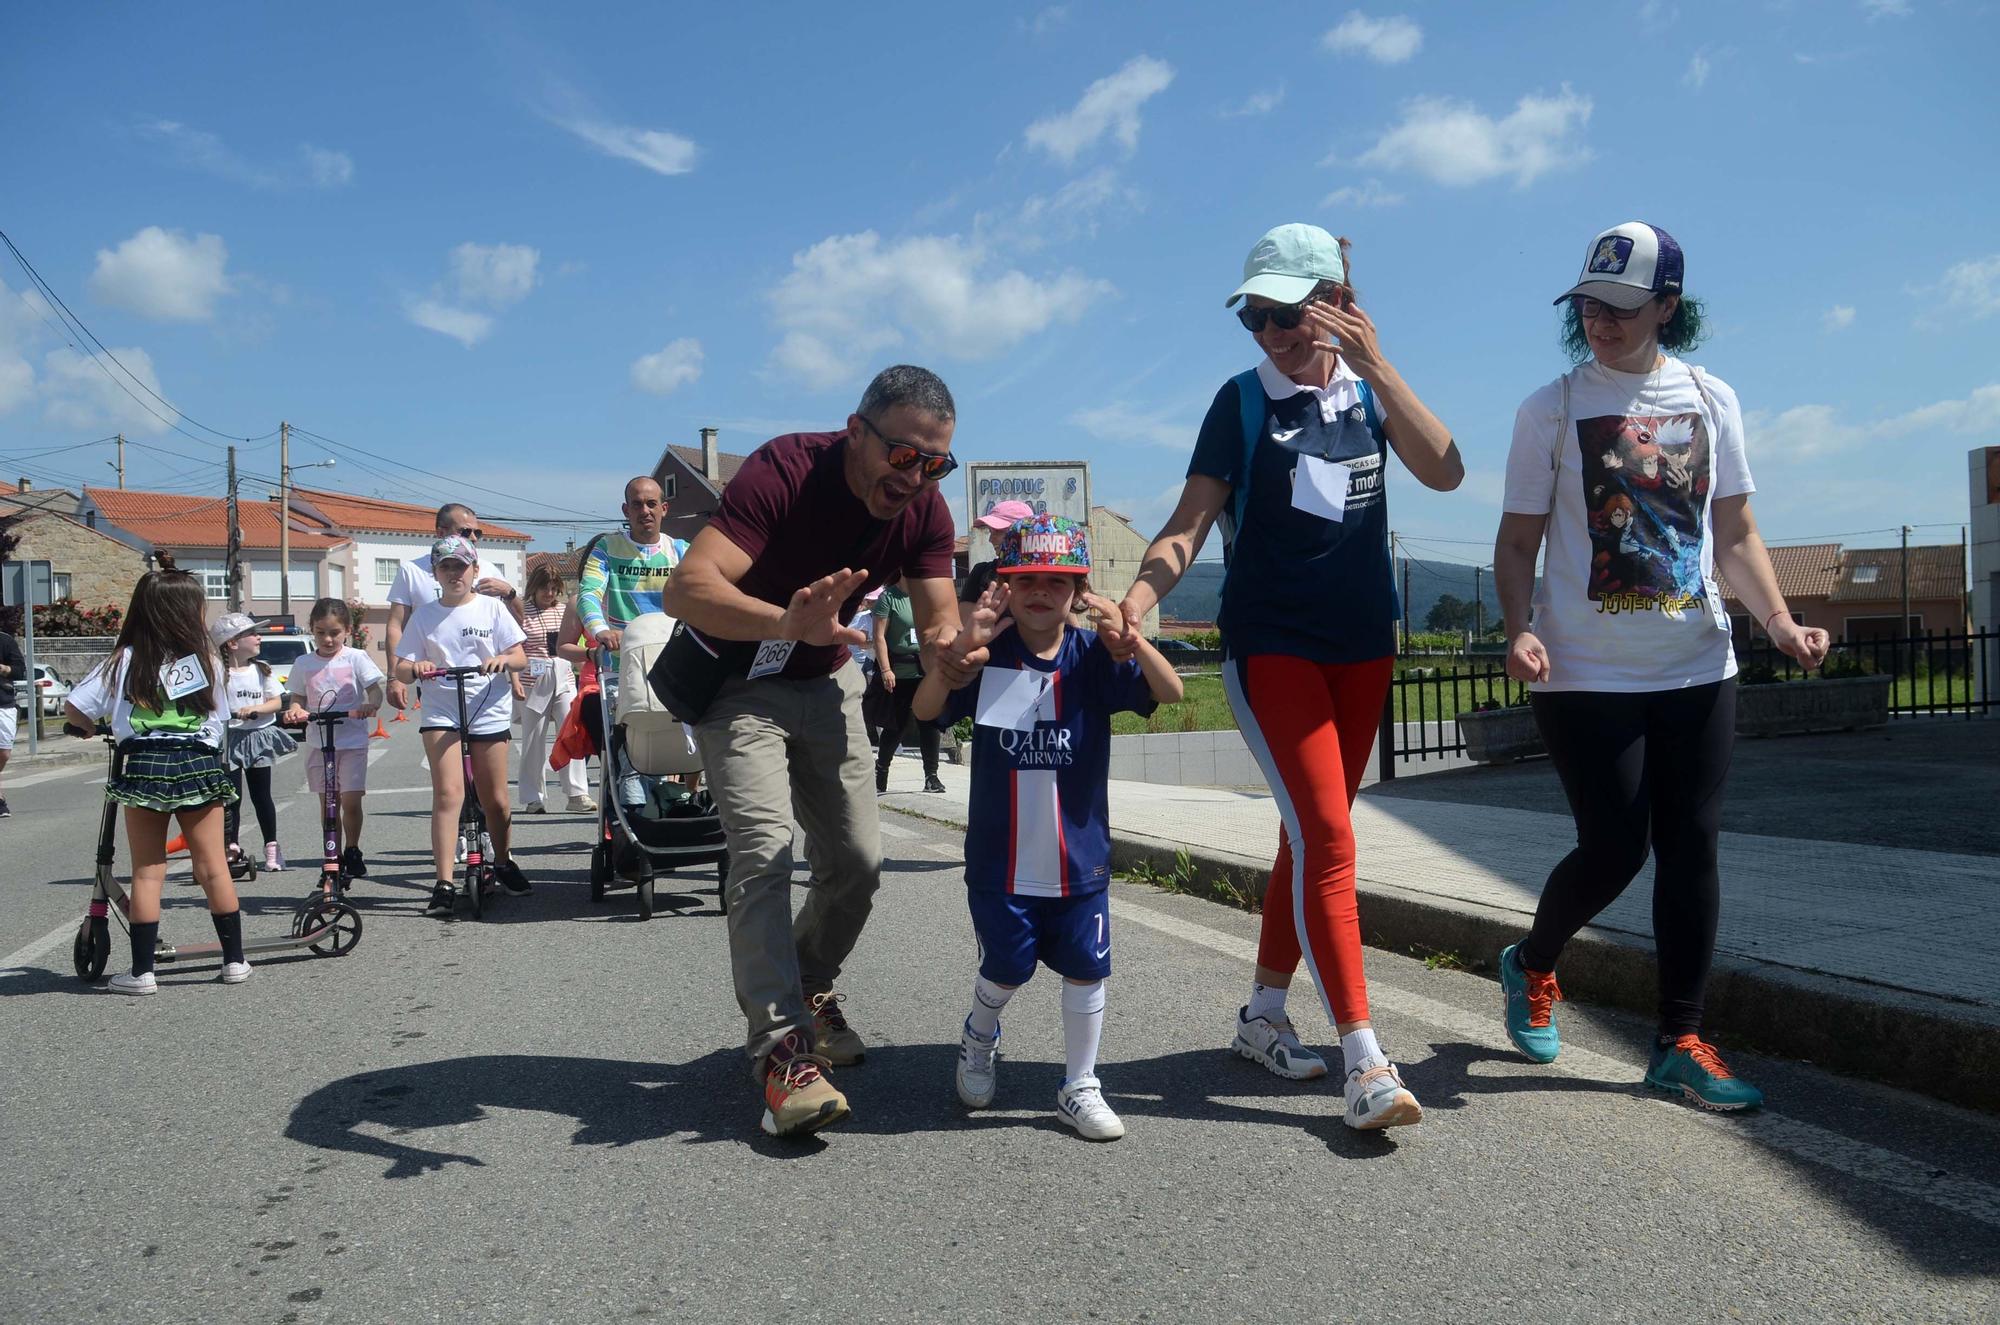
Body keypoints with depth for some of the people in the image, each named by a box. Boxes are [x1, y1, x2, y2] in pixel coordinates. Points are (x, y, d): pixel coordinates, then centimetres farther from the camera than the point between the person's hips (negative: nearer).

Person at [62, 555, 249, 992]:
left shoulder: (125, 661, 2)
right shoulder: (207, 659, 5)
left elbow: (74, 709, 2)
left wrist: (97, 730, 22)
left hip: (143, 767, -1)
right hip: (200, 765, 1)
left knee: (147, 872, 6)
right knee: (213, 867, 7)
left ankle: (142, 971, 9)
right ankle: (235, 961, 12)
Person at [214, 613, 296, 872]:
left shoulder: (262, 670, 4)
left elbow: (277, 702, 1)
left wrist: (254, 709, -16)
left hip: (259, 736, 3)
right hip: (229, 739, -3)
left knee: (261, 795, 9)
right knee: (232, 797, -1)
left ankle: (271, 846, 16)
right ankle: (232, 847, 8)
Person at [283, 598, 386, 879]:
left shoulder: (355, 658, -1)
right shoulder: (304, 663, 6)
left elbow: (375, 688, -6)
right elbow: (296, 697, 10)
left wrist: (371, 705, -28)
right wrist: (295, 710, -13)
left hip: (353, 741, -3)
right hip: (319, 742, 3)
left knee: (351, 801, -8)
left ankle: (352, 851, 13)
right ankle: (334, 857, 18)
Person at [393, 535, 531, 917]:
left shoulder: (492, 607, 4)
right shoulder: (424, 615, 7)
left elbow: (521, 658, 1)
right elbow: (402, 667, 4)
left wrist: (502, 659, -20)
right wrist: (415, 668, -19)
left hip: (489, 710, 0)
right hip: (442, 711, 0)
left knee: (495, 799, 8)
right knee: (448, 793, -15)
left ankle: (503, 863, 32)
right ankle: (444, 885, -15)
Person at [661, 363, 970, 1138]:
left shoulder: (924, 511, -13)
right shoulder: (785, 471, -30)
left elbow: (938, 624, -18)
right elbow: (686, 587, -42)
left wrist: (956, 647, -43)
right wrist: (786, 623, -61)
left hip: (825, 680, 6)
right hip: (737, 678, -5)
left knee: (858, 860, 3)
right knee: (762, 851, -21)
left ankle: (808, 989, 28)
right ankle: (782, 1047, -16)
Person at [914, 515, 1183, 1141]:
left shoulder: (1093, 660, -4)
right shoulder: (987, 659, -6)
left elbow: (1170, 693, -15)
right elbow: (925, 709, -18)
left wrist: (1130, 639, -32)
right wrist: (964, 645, -32)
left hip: (1080, 856, 1)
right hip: (1001, 857, -1)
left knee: (1085, 969, 6)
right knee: (1006, 968, 9)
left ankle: (1079, 1087, 24)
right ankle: (979, 1040, 42)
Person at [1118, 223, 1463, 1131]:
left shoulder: (1369, 393, 7)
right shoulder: (1244, 400, -3)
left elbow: (1443, 472, -10)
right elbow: (1190, 522, -10)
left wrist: (1376, 365, -17)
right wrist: (1138, 594, -28)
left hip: (1363, 646, 5)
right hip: (1272, 646, -5)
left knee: (1311, 835, 11)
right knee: (1329, 840, -14)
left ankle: (1263, 1016, 25)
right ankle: (1366, 1062, -14)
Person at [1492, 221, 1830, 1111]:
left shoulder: (1711, 400, 8)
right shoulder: (1551, 409, -1)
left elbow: (1734, 534, 11)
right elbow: (1517, 543, -2)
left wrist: (1779, 621, -4)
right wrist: (1521, 631, -18)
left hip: (1699, 669, 4)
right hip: (1586, 674, -3)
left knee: (1691, 847, 3)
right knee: (1614, 846, -4)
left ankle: (1681, 1044, 14)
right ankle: (1531, 965, 26)